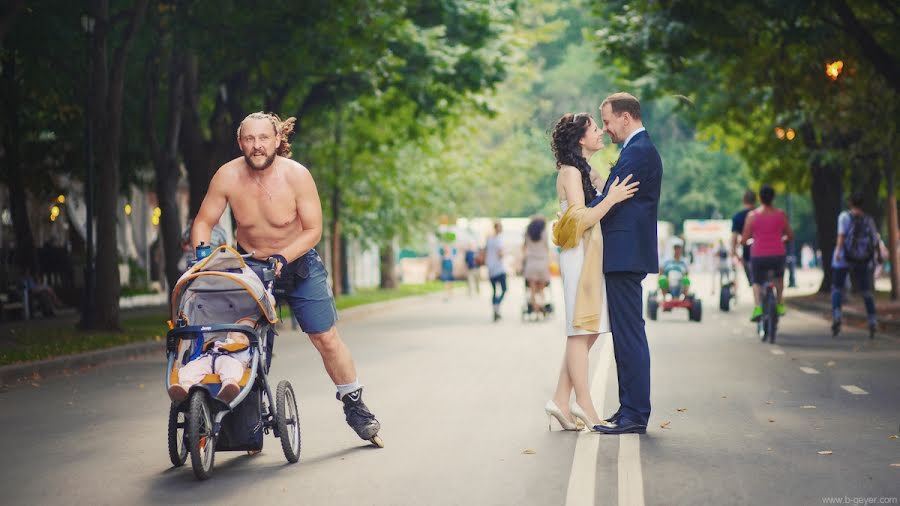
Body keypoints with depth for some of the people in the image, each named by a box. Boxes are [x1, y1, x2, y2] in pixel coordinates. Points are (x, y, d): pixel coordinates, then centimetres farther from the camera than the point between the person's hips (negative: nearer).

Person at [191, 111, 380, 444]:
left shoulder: (297, 176, -21)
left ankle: (354, 405, 17)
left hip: (297, 259, -1)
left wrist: (283, 258, -29)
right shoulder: (227, 176, -17)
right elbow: (204, 221, -5)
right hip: (247, 263, 1)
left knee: (326, 339, 0)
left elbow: (313, 230, -16)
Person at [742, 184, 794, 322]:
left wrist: (743, 241, 19)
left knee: (757, 282, 15)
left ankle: (758, 307, -10)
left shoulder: (752, 215, -5)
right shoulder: (781, 214, 0)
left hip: (758, 255, -2)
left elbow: (744, 240, -4)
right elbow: (790, 236, 7)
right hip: (778, 255, 2)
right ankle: (780, 305, 23)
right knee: (779, 278, 32)